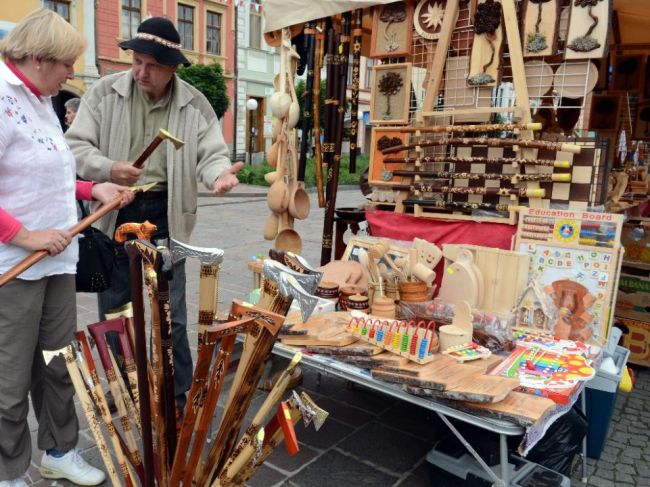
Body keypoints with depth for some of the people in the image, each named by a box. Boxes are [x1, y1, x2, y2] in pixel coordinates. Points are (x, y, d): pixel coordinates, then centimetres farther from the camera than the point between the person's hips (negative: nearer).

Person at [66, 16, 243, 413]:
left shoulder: (195, 104, -1)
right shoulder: (104, 93, -1)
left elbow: (211, 154, -3)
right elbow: (76, 145, -1)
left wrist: (221, 173, -27)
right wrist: (108, 169, -22)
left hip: (164, 215, -1)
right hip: (114, 213, 2)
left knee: (170, 312, 4)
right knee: (114, 308, 14)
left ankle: (178, 396, 21)